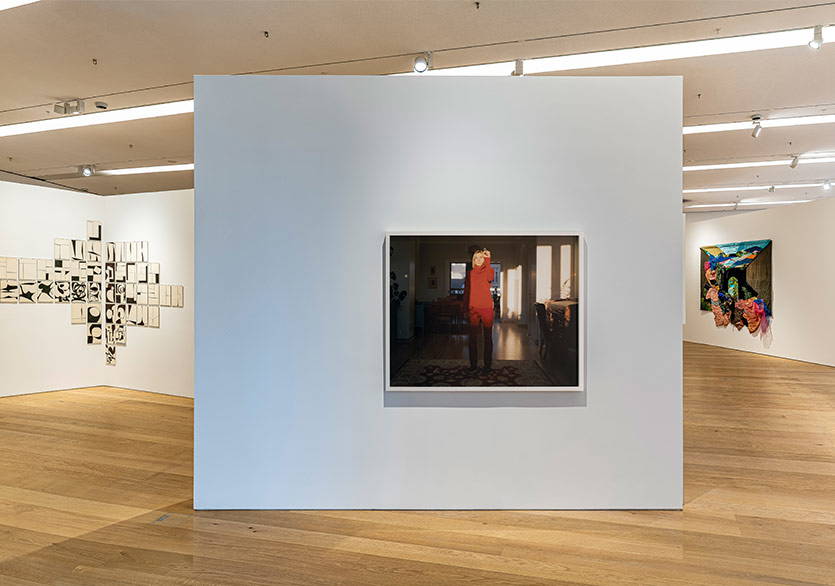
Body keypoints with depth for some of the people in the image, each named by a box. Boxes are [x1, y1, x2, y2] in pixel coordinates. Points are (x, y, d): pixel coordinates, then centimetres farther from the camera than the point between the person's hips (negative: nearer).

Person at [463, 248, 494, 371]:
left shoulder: (489, 270, 5)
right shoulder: (470, 273, 13)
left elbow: (489, 278, -20)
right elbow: (466, 292, 13)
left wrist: (487, 259, -22)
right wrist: (465, 310, 9)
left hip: (486, 308, -2)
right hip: (473, 309, 2)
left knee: (488, 337, 1)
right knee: (473, 337, 3)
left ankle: (487, 364, 8)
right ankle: (473, 364, 10)